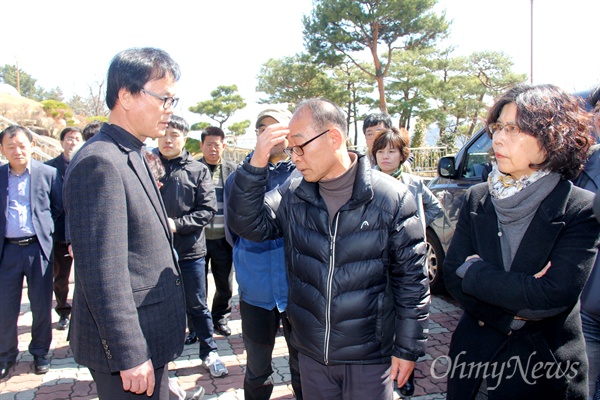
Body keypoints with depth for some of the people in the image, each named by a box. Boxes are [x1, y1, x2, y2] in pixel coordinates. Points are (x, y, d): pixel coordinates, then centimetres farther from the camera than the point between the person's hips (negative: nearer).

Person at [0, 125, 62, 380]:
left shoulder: (48, 173, 1)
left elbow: (58, 207, 8)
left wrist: (45, 226, 3)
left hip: (38, 247, -1)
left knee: (41, 305, 8)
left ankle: (40, 352, 27)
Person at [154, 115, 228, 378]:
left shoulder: (198, 170, 0)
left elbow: (208, 210, -5)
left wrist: (177, 224, -16)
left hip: (189, 250, -1)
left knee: (197, 306, 13)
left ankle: (209, 353, 31)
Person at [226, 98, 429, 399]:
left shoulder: (392, 198, -13)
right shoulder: (293, 195, -4)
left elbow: (411, 277, -8)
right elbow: (247, 224, -9)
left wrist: (408, 348, -4)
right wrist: (256, 165, -22)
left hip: (370, 356, -3)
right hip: (311, 352, 3)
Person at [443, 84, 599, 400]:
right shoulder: (477, 199, -2)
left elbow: (557, 294, -24)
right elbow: (452, 277, -8)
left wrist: (474, 271, -16)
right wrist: (519, 309, -19)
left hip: (546, 369, -3)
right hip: (474, 357, 3)